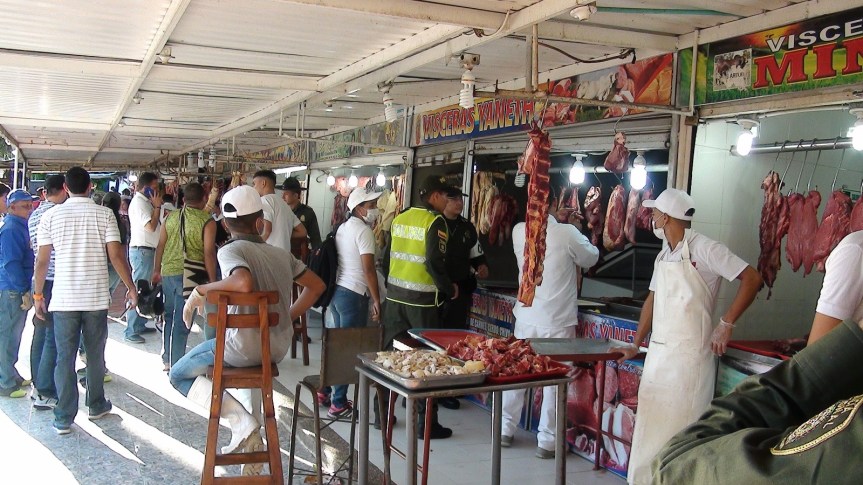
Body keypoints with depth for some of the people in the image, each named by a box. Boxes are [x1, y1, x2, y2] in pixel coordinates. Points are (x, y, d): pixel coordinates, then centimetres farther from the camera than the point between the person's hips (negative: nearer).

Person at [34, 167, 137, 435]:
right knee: (95, 355, 15)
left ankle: (64, 418, 6)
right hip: (96, 298, 0)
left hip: (63, 299, 0)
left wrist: (38, 294, 9)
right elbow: (116, 255, -8)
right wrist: (131, 288, 2)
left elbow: (42, 260, -1)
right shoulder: (104, 214, -3)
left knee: (65, 357, 5)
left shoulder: (51, 215, -1)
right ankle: (96, 405, 28)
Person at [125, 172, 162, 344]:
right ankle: (131, 331, -4)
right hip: (142, 251, -10)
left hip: (147, 250, 10)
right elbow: (151, 226, -21)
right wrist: (157, 207, -12)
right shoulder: (139, 202, -15)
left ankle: (140, 325, 25)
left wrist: (155, 206, 7)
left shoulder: (144, 201, 15)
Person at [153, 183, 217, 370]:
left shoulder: (170, 217, 7)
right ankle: (176, 365, 6)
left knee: (168, 316, 20)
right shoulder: (207, 221, -7)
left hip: (167, 272, 5)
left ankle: (166, 359, 28)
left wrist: (156, 271, 21)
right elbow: (209, 253, -13)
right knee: (182, 322, 1)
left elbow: (160, 246, 10)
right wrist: (212, 281, -8)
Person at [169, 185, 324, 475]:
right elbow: (316, 286, 16)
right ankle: (249, 439, 29)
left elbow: (244, 283, -33)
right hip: (279, 347, 7)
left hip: (245, 346, -7)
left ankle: (240, 420, -6)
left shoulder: (230, 250, -11)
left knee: (179, 375, 14)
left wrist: (200, 291, -18)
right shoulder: (281, 254, 8)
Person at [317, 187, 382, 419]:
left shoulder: (342, 228, 13)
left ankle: (325, 391, 28)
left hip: (337, 290, 9)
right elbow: (368, 269, -18)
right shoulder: (364, 231, -13)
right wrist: (376, 301, -15)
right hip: (354, 295, -9)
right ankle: (339, 403, 1)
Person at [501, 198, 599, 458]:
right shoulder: (567, 233, -15)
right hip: (557, 321, -4)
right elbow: (591, 258, 4)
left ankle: (505, 430, 27)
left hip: (526, 317, 4)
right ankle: (546, 441, 12)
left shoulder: (519, 231, -3)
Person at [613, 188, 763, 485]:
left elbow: (752, 279, -13)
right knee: (650, 426, 14)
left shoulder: (703, 250, -11)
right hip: (658, 352, 8)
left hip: (689, 354, -7)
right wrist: (636, 345, 19)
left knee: (681, 428, -1)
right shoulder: (663, 256, 13)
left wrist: (726, 325, -16)